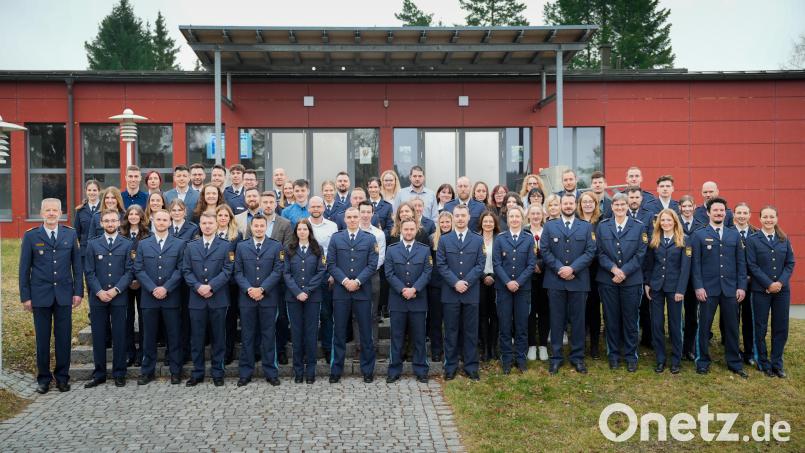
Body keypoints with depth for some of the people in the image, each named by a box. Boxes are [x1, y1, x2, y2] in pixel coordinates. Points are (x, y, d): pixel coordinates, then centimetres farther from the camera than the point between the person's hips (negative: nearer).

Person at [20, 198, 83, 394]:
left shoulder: (70, 234, 4)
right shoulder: (31, 236, 1)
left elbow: (77, 265, 6)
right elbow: (24, 269, 2)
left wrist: (78, 291, 1)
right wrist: (25, 296, -2)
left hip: (64, 294, 1)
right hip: (40, 295, -1)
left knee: (64, 337, 5)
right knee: (42, 338, 7)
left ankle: (62, 377, 17)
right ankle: (43, 378, 19)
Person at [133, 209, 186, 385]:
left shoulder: (179, 244, 5)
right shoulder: (143, 244, 10)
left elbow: (180, 269, -2)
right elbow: (138, 270, 2)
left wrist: (166, 288, -13)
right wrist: (153, 289, -10)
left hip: (171, 297, -1)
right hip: (149, 297, 1)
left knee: (174, 336, 3)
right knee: (149, 336, 7)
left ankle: (175, 371, 11)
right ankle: (147, 371, 17)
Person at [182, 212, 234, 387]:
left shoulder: (225, 246, 2)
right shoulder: (191, 246, 10)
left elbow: (227, 271, -5)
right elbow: (186, 271, 5)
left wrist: (210, 286, -15)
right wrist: (198, 287, -11)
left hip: (218, 299, -2)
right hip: (196, 298, 2)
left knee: (218, 337, 5)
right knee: (197, 338, 6)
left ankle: (217, 372, 15)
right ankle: (197, 372, 17)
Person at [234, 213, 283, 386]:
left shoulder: (276, 247, 4)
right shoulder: (241, 247, 8)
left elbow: (277, 271, -4)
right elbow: (238, 272, 3)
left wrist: (261, 289, -13)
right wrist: (249, 289, -12)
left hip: (268, 298, -1)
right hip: (246, 298, 1)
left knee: (268, 336, 5)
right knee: (247, 336, 7)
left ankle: (270, 372, 13)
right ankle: (245, 373, 15)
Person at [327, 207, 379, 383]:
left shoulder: (369, 239, 6)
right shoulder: (336, 238, 8)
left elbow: (372, 265, 0)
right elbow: (331, 264, 2)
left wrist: (358, 281, -11)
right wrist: (344, 281, -11)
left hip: (362, 291, 0)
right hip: (340, 291, 1)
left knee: (366, 333, 5)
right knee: (339, 333, 6)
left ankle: (367, 370, 16)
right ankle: (336, 370, 16)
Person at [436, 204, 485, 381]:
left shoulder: (478, 240, 6)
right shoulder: (444, 240, 6)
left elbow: (480, 265, 0)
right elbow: (441, 265, 0)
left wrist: (466, 282, -12)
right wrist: (455, 282, -12)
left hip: (471, 293, 0)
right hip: (450, 293, 0)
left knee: (471, 332, 6)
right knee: (451, 331, 6)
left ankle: (471, 367, 15)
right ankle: (450, 367, 14)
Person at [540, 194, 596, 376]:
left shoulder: (586, 227, 8)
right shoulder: (549, 227, 9)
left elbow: (590, 252, -1)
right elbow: (545, 251, 0)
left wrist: (572, 268, -13)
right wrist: (560, 268, -12)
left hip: (578, 280, 0)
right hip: (555, 280, 0)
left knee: (577, 319, 5)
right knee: (556, 319, 4)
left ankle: (577, 357, 15)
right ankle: (556, 357, 12)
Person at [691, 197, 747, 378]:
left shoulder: (734, 234, 10)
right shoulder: (699, 234, 1)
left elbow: (741, 262, 8)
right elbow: (696, 263, -3)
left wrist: (742, 286, 1)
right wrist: (698, 286, -9)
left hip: (731, 288, 2)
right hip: (708, 288, -2)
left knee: (732, 327, 9)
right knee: (704, 326, 4)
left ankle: (734, 362, 20)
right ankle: (703, 361, 16)